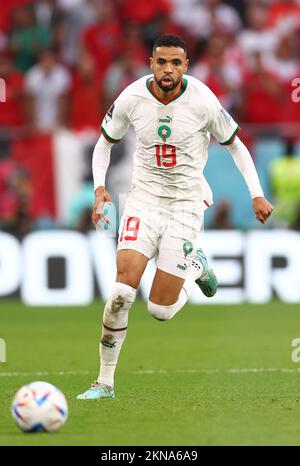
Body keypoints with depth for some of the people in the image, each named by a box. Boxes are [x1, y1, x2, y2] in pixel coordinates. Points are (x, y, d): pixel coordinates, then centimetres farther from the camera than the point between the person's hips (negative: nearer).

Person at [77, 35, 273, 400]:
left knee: (161, 310, -5)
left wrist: (256, 194, -1)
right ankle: (105, 382, -6)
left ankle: (196, 266, 29)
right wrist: (99, 187, -8)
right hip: (144, 197, 1)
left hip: (186, 203, -1)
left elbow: (235, 144, 3)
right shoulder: (131, 98, -9)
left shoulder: (203, 102, -13)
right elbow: (104, 143, 8)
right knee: (123, 287, -20)